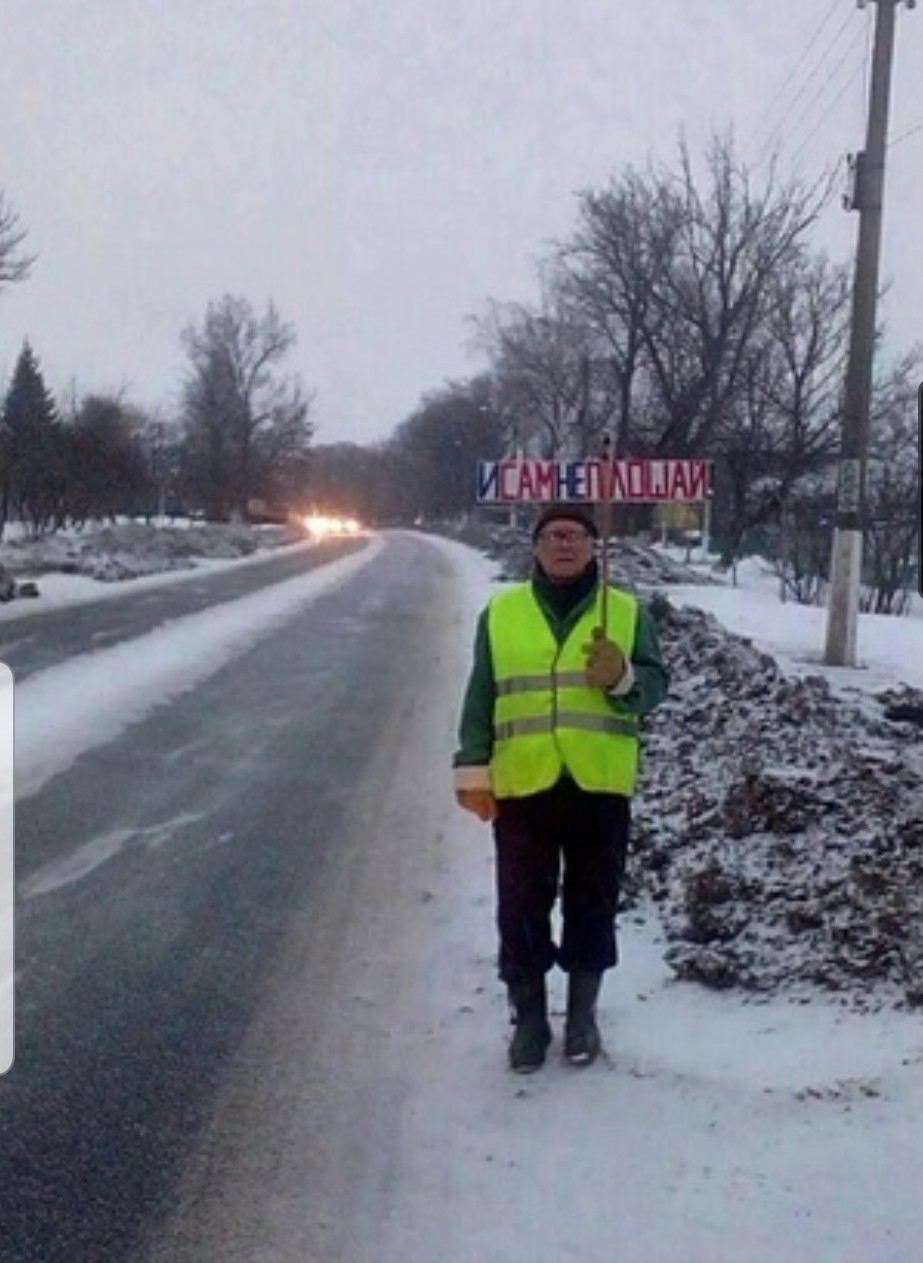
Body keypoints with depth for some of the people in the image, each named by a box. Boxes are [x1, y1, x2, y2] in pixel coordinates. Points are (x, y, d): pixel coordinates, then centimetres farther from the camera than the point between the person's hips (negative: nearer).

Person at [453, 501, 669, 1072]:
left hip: (600, 786, 0)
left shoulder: (629, 612, 4)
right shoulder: (500, 612, 6)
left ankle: (583, 1013, 25)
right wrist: (473, 769, 0)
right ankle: (529, 1017, 19)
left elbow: (655, 686, -2)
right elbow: (480, 698, 6)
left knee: (592, 904, 9)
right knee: (521, 908, 4)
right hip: (523, 787, 0)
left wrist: (622, 678, -23)